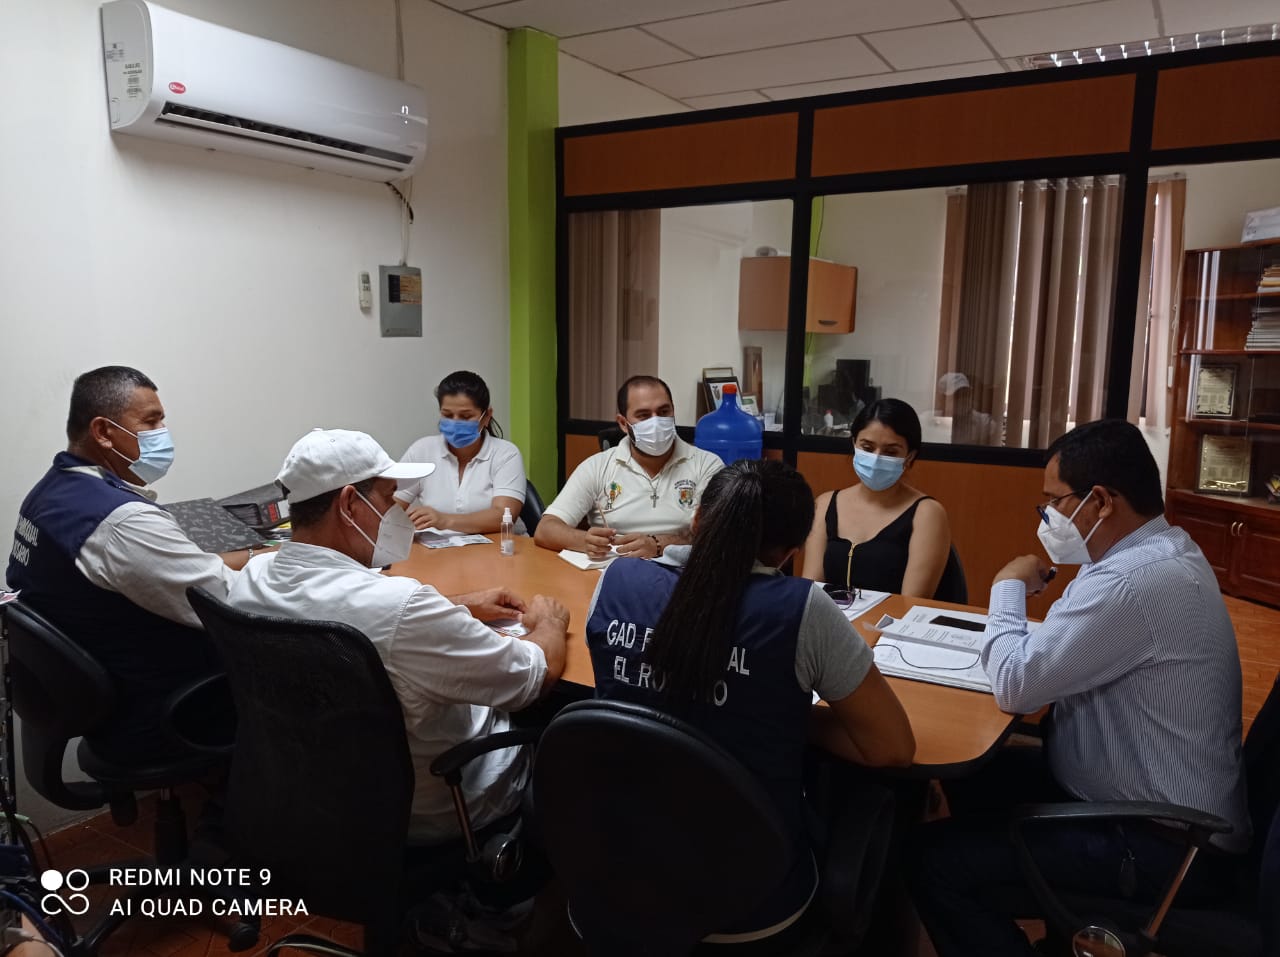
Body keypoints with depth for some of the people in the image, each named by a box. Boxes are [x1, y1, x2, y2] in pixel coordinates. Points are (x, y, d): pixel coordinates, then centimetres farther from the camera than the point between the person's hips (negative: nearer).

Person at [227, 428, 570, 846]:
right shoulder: (399, 605, -38)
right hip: (432, 810, -7)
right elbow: (540, 674, -24)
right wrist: (548, 623, -2)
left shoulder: (250, 580, -13)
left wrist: (459, 606, 11)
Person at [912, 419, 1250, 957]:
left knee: (935, 859, -12)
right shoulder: (1166, 552, 5)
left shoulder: (1132, 580, -29)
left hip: (1161, 844, -10)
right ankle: (1003, 903, 30)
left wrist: (1008, 586, -11)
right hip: (1168, 808, 10)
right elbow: (1076, 654, 16)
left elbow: (1014, 687, -25)